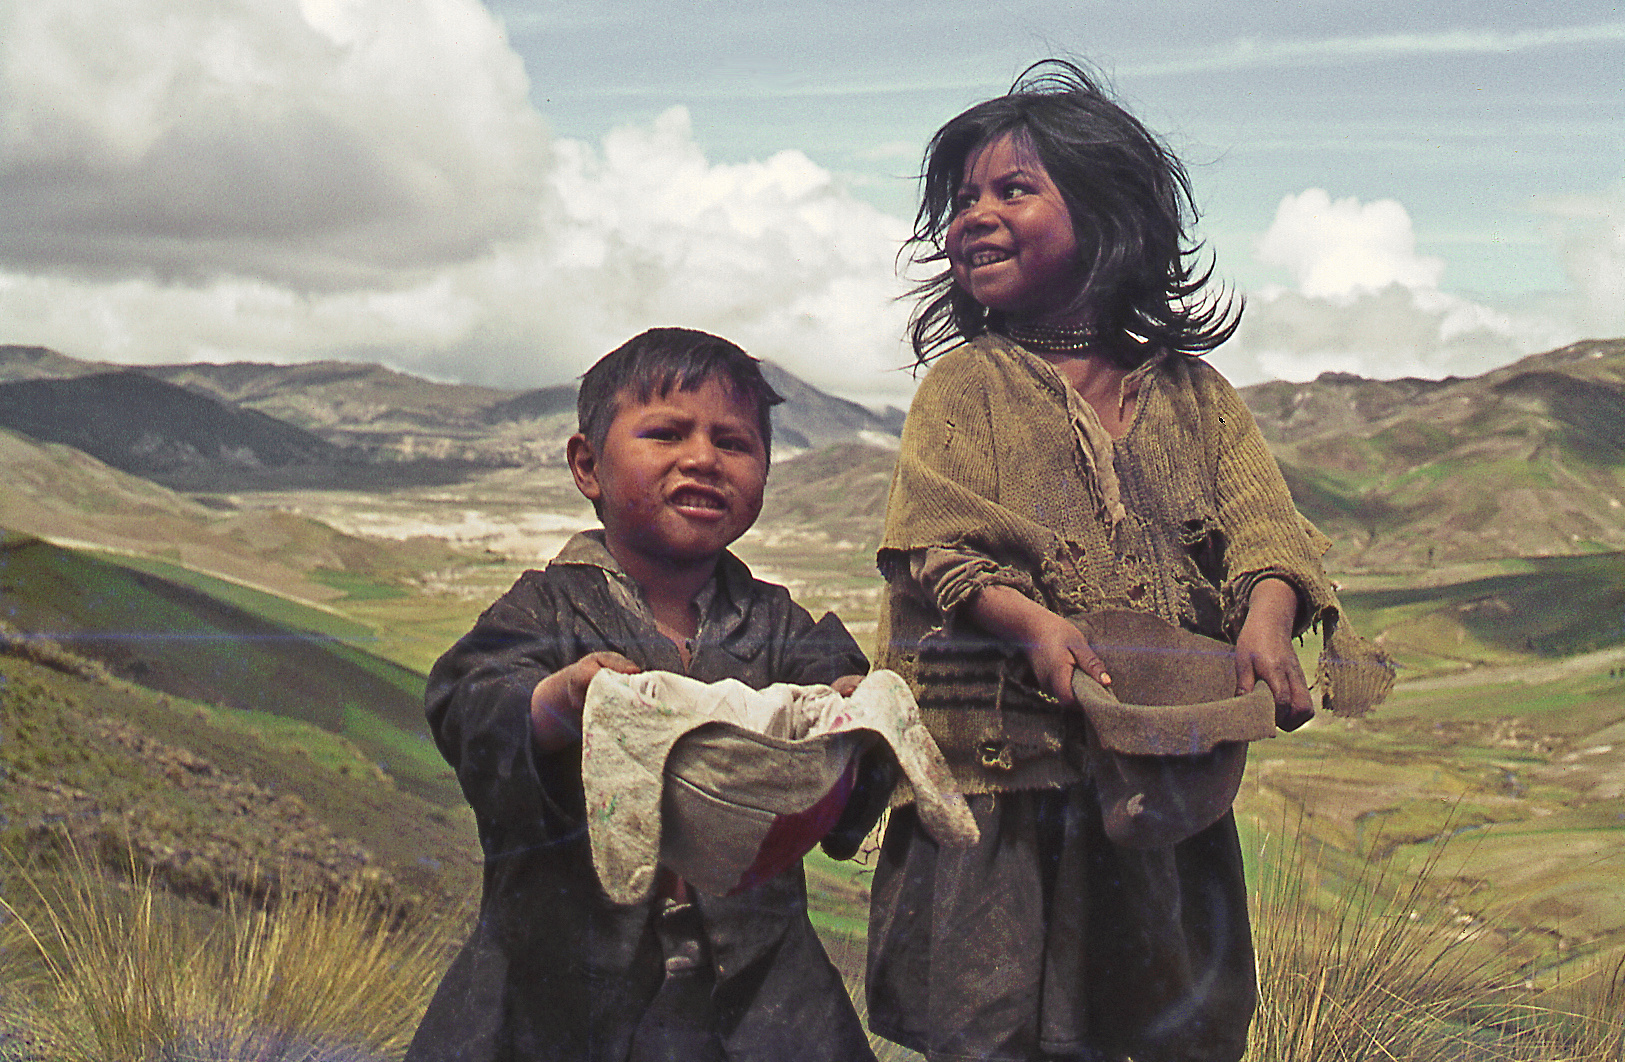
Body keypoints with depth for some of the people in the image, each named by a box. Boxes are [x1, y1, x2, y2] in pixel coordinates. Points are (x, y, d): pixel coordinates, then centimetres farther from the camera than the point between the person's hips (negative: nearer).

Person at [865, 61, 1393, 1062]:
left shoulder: (1197, 397, 9)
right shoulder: (966, 383, 3)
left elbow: (1265, 526, -1)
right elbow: (934, 546, -7)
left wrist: (1267, 621, -23)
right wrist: (1033, 620, -25)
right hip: (1002, 770, -2)